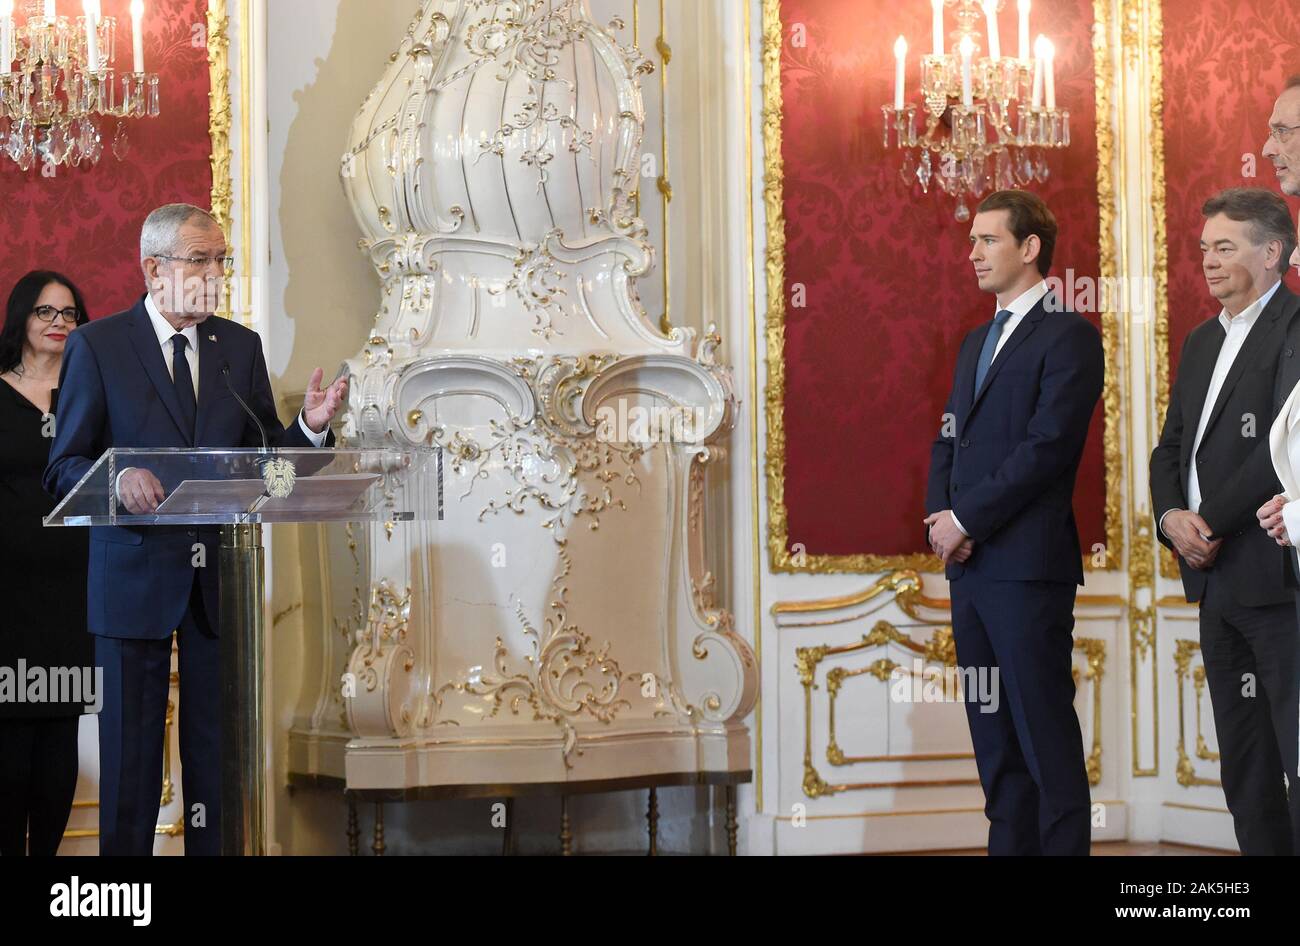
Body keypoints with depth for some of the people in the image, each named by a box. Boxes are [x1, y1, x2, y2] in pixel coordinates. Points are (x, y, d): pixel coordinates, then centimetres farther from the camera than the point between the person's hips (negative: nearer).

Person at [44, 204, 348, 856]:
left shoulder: (242, 347, 10)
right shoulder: (97, 345, -1)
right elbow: (63, 467, -3)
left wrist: (310, 428, -10)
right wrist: (117, 480, -24)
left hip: (221, 578, 3)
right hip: (134, 576, -3)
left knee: (216, 750, 7)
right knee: (131, 753, 3)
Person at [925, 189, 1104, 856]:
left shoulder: (1068, 337, -6)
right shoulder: (976, 342, 21)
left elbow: (1048, 445, -15)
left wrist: (966, 519, -13)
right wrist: (940, 517, 1)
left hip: (1028, 565, -8)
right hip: (968, 564, 8)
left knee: (1044, 734, -7)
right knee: (993, 733, 9)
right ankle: (1010, 844, 14)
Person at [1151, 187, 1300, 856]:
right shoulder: (1202, 342, 19)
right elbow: (1172, 446, 19)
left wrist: (1210, 521, -14)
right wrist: (1172, 515, -1)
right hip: (1217, 580, 9)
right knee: (1245, 770, 12)